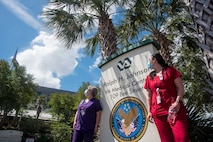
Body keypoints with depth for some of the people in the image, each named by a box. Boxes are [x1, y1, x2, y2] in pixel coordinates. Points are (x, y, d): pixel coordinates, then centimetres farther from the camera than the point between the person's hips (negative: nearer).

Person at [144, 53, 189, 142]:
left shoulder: (170, 70, 7)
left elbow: (180, 87, 1)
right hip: (158, 112, 3)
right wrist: (149, 111, 7)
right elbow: (149, 96, 16)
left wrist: (177, 102, -15)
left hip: (174, 109, -3)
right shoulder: (149, 77, 15)